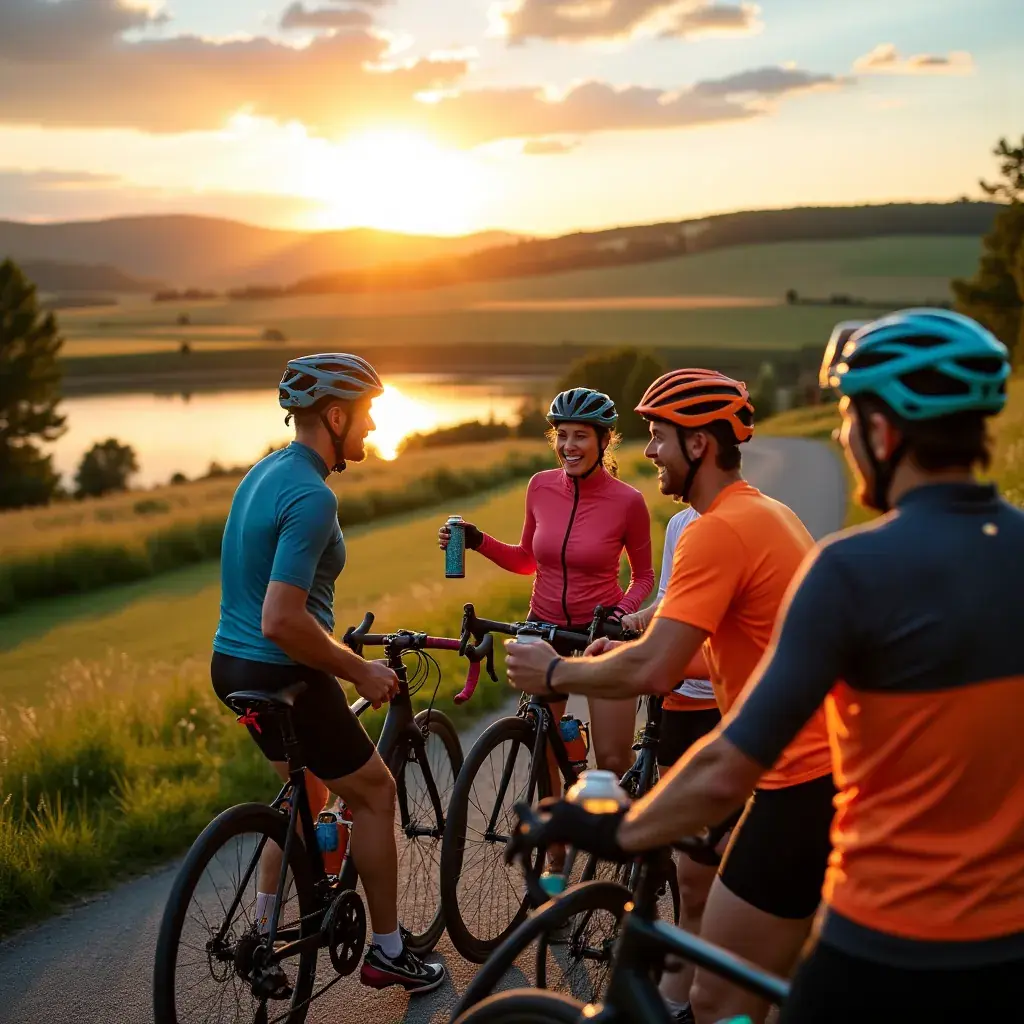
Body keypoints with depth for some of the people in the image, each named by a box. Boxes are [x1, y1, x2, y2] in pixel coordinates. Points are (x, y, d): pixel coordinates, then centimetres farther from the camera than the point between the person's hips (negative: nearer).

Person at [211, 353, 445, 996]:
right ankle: (388, 952, 20)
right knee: (374, 792, 8)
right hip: (281, 677, -9)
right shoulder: (312, 496, -23)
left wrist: (338, 650, 24)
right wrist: (359, 671, -16)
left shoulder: (267, 471, 9)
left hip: (233, 662, 9)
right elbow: (281, 622, -29)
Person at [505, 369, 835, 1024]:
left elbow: (653, 672, -23)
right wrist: (624, 651, 16)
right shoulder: (771, 513, 15)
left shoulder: (718, 532, -17)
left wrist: (555, 672, -7)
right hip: (831, 768, 10)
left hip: (801, 786, -10)